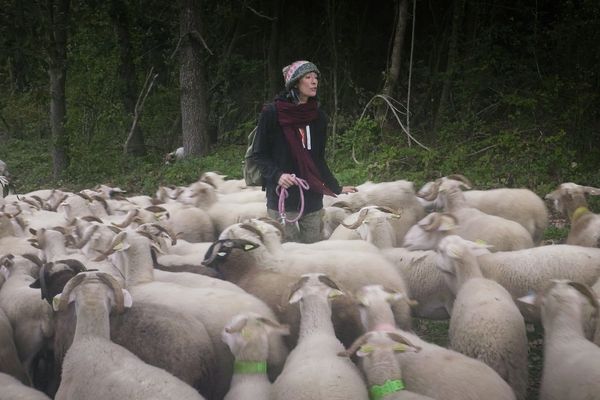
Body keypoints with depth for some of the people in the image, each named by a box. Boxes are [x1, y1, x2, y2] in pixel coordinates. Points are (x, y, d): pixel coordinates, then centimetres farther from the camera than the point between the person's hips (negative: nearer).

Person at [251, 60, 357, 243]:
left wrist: (337, 188, 15)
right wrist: (277, 175, -18)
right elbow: (259, 154, -1)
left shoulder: (318, 116, 12)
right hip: (282, 198, -5)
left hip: (312, 199, 5)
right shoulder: (272, 113, -3)